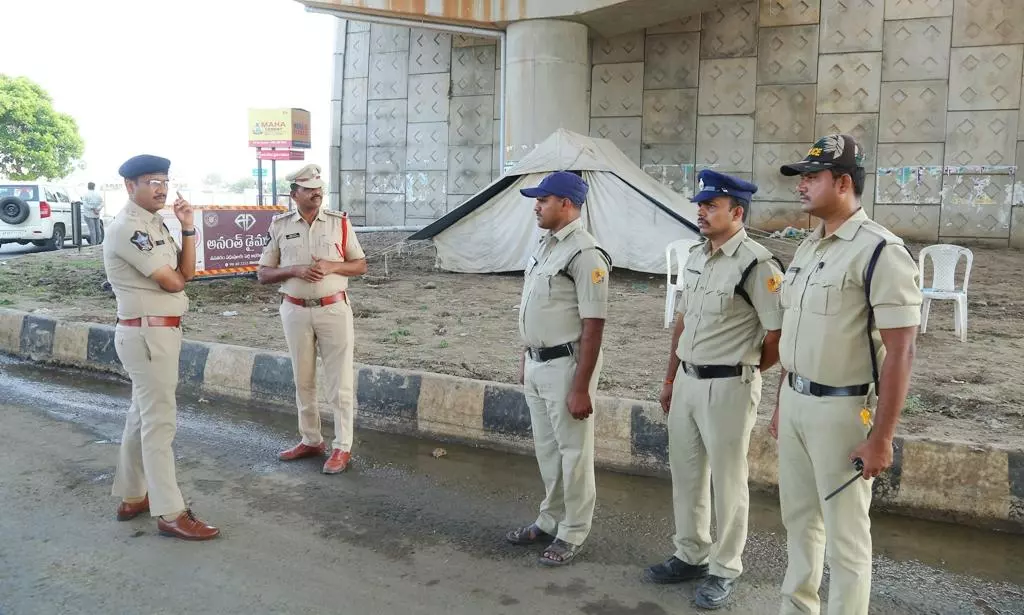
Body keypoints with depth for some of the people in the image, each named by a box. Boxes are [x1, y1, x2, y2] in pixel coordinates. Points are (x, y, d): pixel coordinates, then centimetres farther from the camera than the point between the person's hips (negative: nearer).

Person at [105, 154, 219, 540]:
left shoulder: (156, 224, 13)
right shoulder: (128, 227, -17)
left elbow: (186, 272, 6)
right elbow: (172, 281, -18)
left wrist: (188, 228, -3)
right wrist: (175, 274, 5)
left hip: (160, 331, 10)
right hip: (147, 334, -10)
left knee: (143, 416, 17)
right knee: (159, 421, -5)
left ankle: (132, 497, 30)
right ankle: (170, 513, 3)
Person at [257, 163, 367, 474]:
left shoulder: (340, 222, -1)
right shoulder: (280, 226, 2)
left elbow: (360, 265, 4)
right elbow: (263, 273, 4)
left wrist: (331, 266, -15)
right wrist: (294, 269, -15)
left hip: (334, 309, -2)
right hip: (295, 312, 2)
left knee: (339, 381, 1)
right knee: (303, 381, 13)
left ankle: (342, 447, 11)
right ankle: (311, 440, 28)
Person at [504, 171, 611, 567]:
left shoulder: (585, 253, -18)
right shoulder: (544, 245, 11)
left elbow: (593, 325, -21)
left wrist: (580, 387, -22)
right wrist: (525, 359, 19)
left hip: (566, 366, -9)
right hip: (536, 364, 9)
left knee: (573, 453, 5)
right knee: (546, 449, 19)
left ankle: (572, 533, 20)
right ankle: (551, 520, 35)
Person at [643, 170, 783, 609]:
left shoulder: (756, 264, -16)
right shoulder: (695, 257, 9)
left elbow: (778, 338, -15)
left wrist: (741, 371, -1)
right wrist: (670, 378, 16)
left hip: (728, 387, -8)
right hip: (687, 382, 8)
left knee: (727, 481, 6)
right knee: (685, 474, 17)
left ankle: (725, 570, 23)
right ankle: (691, 556, 35)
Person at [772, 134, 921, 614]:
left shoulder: (879, 251, -16)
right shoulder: (806, 248, 9)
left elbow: (900, 351, -18)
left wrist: (881, 437, -18)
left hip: (842, 409, -8)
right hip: (795, 401, 8)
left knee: (845, 532, 6)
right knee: (798, 517, 20)